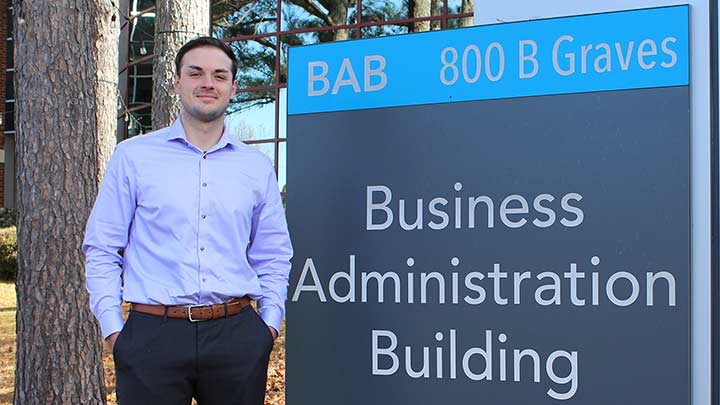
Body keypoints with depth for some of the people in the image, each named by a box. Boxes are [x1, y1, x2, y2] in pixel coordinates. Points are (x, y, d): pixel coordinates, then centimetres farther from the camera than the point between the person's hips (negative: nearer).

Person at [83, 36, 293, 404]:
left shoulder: (257, 166, 10)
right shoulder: (133, 156, 4)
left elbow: (273, 256, 17)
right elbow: (101, 250, 4)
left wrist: (270, 321, 7)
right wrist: (113, 329, -3)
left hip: (237, 334, 2)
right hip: (154, 333, -2)